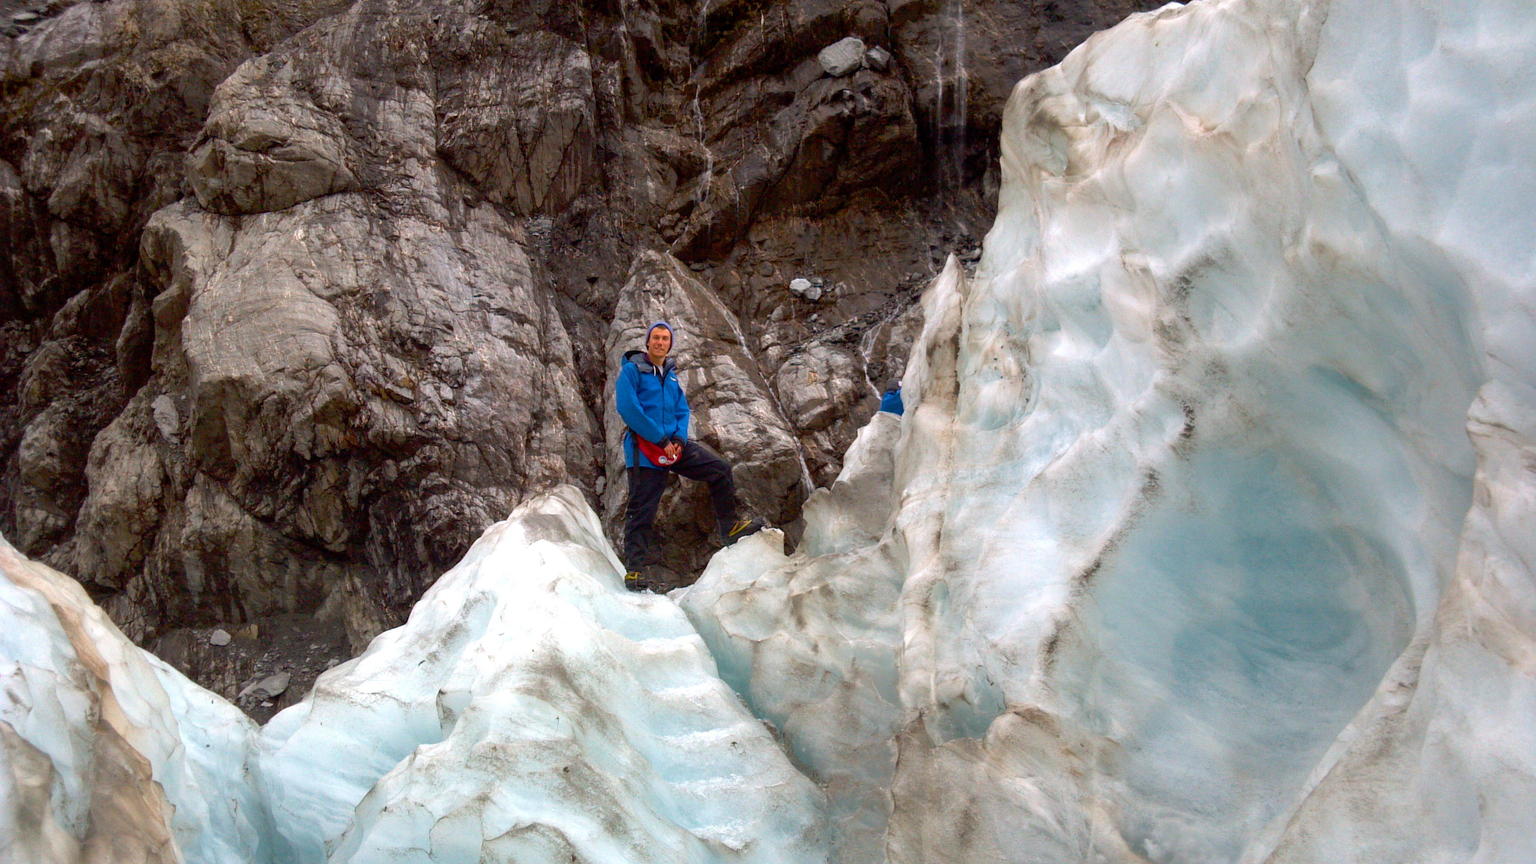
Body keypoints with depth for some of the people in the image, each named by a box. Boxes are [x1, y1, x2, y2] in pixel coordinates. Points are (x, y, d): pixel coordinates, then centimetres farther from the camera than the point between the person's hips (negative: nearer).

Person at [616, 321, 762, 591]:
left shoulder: (670, 374, 15)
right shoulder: (632, 369, -5)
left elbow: (682, 410, 15)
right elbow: (627, 407, -16)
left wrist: (679, 439, -6)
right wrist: (660, 440, -17)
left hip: (674, 444, 6)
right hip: (644, 447, -6)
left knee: (720, 470, 0)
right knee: (641, 508, -4)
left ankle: (729, 527, 10)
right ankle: (634, 569, 1)